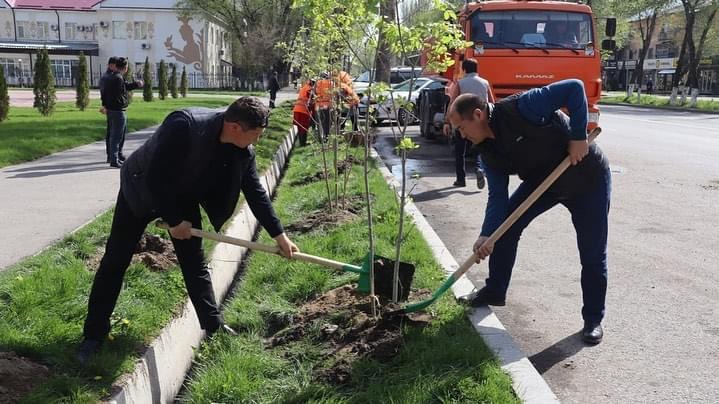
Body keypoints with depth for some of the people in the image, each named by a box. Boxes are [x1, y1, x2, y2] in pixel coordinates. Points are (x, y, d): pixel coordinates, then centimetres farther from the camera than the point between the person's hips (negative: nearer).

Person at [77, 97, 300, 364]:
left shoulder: (243, 151, -19)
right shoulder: (184, 125, -38)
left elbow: (255, 191, -5)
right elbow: (155, 178, -32)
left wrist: (279, 234, -4)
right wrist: (173, 221, -22)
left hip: (183, 196, 5)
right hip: (141, 189, -4)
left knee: (195, 264, 4)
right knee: (114, 261, 1)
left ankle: (214, 326, 17)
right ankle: (94, 334, 13)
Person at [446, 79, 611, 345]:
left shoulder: (521, 108, -31)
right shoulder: (488, 150, -8)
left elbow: (574, 88, -32)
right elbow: (498, 196, -9)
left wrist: (579, 137, -32)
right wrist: (487, 236, -22)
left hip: (588, 178, -7)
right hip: (543, 180, 7)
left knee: (593, 255, -2)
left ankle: (593, 319, 15)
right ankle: (494, 291, 18)